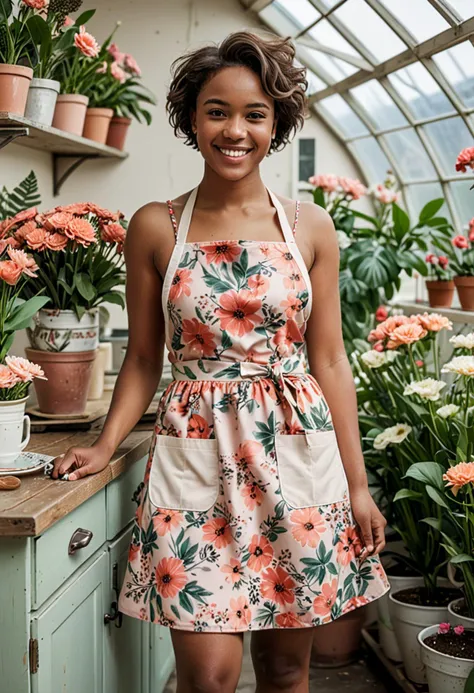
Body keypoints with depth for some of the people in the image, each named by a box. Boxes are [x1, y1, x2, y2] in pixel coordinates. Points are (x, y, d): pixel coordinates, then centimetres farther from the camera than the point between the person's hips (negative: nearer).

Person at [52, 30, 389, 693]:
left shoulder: (310, 226, 4)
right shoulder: (155, 227, 3)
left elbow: (329, 359, 6)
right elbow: (143, 357, 9)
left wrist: (358, 482, 4)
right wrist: (105, 446, -3)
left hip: (298, 457, 1)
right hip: (196, 456, -1)